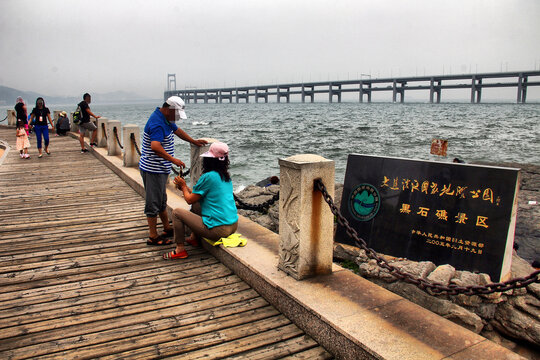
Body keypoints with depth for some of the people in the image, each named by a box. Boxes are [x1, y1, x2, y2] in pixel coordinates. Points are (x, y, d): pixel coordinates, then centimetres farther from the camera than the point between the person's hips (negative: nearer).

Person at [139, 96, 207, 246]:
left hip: (161, 169, 11)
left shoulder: (166, 119, 9)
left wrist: (194, 141, 29)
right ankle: (153, 237, 7)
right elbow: (155, 146, -38)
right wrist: (173, 159, -39)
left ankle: (167, 228, 34)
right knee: (153, 202, -2)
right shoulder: (157, 123, -24)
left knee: (162, 200, 20)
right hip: (153, 170, -11)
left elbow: (177, 130, 27)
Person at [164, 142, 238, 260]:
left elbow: (190, 200, -4)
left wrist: (183, 186, 14)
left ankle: (180, 250, 8)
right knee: (196, 205, 27)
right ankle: (194, 238, 33)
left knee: (177, 212, 3)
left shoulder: (208, 177, -15)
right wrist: (185, 187, 23)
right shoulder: (226, 177, 11)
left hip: (218, 230, -9)